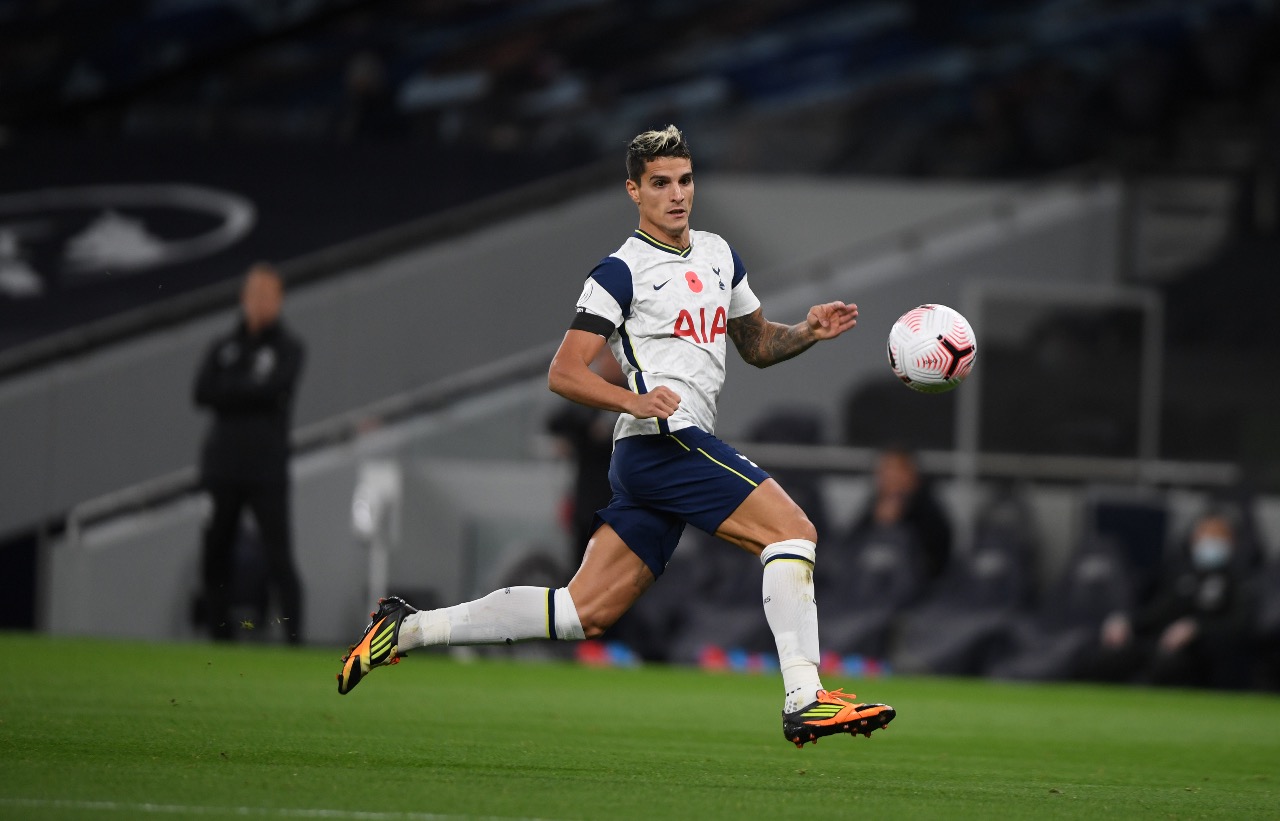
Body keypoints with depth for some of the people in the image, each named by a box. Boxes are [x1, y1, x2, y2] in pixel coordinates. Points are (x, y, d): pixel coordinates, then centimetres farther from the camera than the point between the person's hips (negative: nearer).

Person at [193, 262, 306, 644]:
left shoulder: (289, 348, 3)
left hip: (267, 472, -4)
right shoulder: (223, 347, 12)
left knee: (278, 559, -9)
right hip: (221, 467, 4)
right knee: (215, 559, 5)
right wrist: (249, 391, -10)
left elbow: (271, 391, -14)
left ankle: (294, 639, -10)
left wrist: (227, 390, -5)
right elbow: (202, 393, -3)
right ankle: (221, 638, 12)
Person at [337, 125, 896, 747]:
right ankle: (804, 701, -21)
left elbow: (757, 345, 31)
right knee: (792, 530, -17)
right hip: (665, 438, -8)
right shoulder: (623, 272, -4)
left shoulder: (718, 254, 20)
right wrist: (633, 401, -26)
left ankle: (407, 628, 11)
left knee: (587, 611, 5)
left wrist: (807, 332, 10)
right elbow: (563, 373, -9)